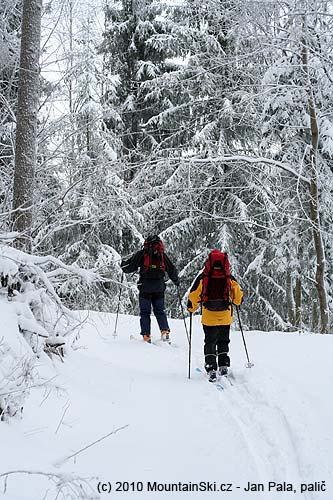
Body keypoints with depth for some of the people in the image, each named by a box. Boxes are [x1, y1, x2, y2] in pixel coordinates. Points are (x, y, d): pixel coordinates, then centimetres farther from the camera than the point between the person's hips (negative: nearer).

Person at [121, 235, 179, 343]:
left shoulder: (142, 254, 1)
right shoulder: (162, 255, 10)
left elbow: (130, 267, -1)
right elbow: (172, 270, 17)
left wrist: (123, 264, 22)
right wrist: (176, 281, 34)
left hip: (145, 287, -2)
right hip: (159, 287, 3)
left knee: (145, 312, 4)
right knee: (159, 310, 13)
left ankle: (146, 336, -1)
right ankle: (165, 331, -2)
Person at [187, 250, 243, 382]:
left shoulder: (203, 278, -9)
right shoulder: (230, 279, -4)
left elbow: (194, 295, -5)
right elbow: (238, 296, 5)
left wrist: (191, 308, 12)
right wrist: (237, 302, 27)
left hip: (208, 318, -1)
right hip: (225, 318, 1)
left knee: (210, 343, 9)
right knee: (223, 342, 19)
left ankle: (211, 369, 1)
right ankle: (223, 366, 16)